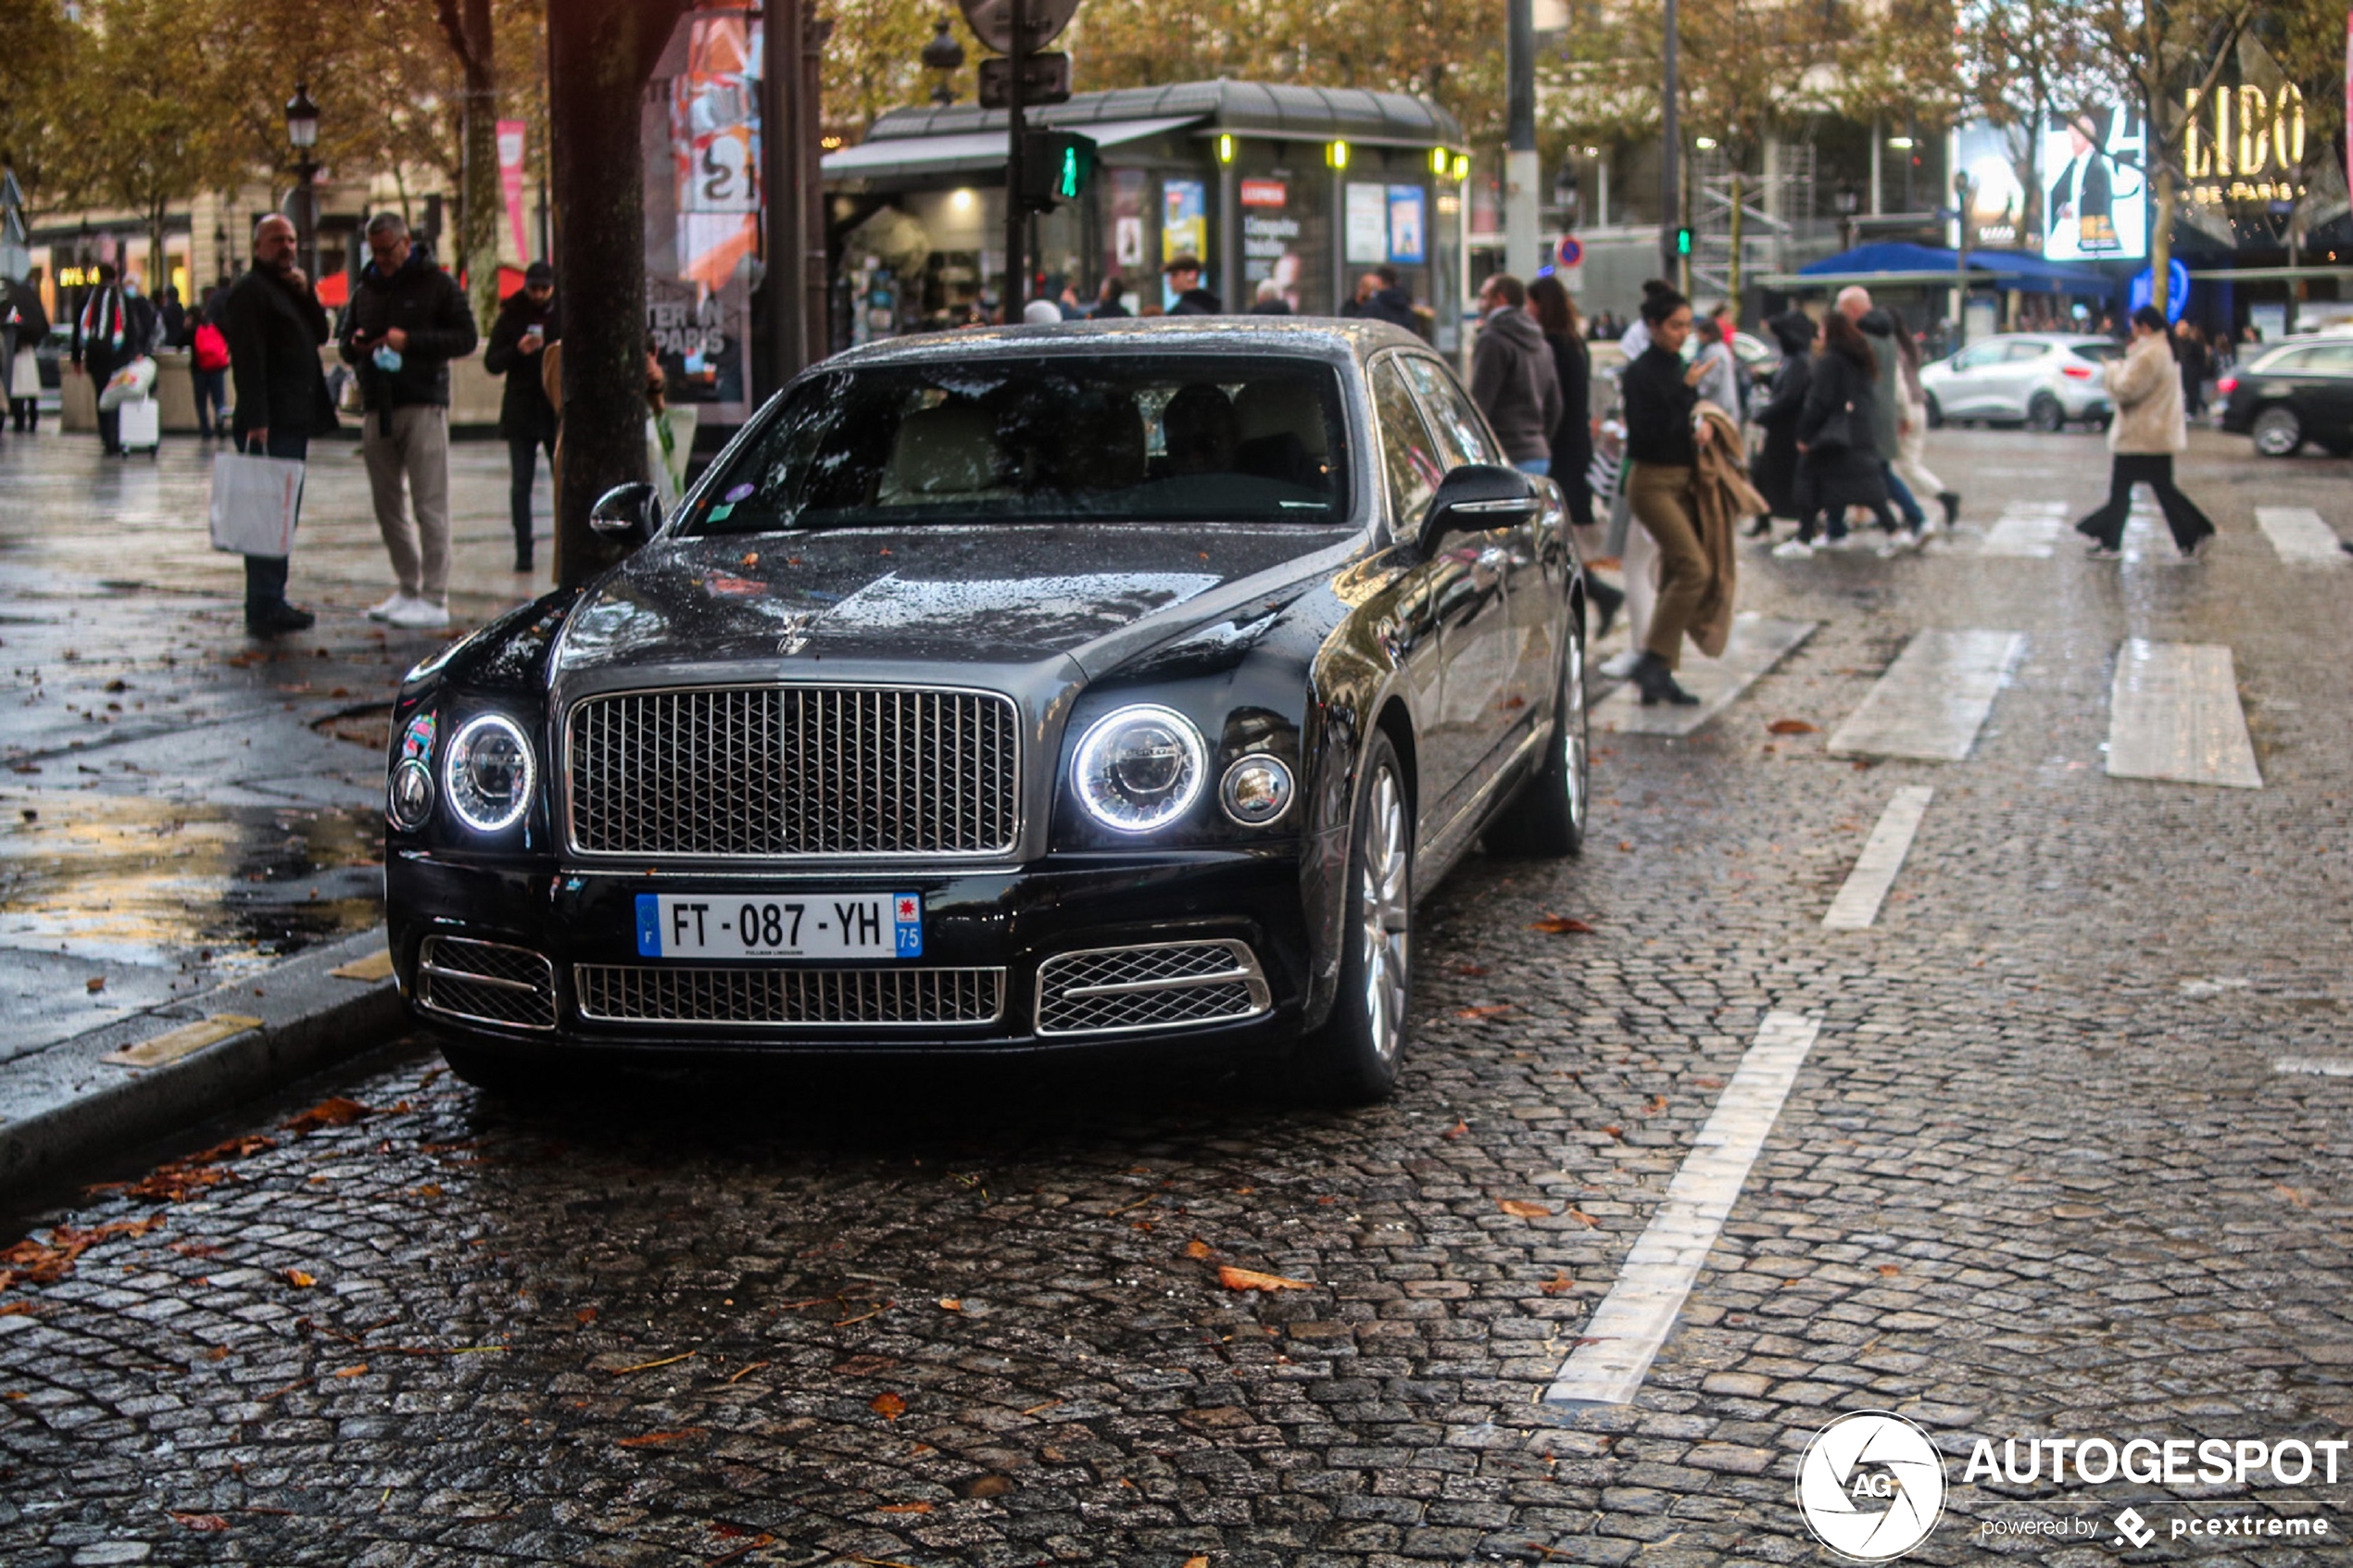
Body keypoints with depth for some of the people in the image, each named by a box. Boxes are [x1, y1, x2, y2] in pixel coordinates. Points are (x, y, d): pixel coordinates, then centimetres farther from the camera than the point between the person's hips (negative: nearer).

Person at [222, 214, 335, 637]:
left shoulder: (290, 287, 21)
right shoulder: (250, 291, -9)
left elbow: (320, 334, 15)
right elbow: (249, 359, -17)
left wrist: (307, 295, -1)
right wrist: (256, 420, -24)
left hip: (296, 421, 10)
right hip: (270, 425, -10)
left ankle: (272, 602, 19)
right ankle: (264, 609, -10)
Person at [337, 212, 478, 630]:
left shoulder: (438, 284, 1)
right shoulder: (365, 290, 18)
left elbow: (465, 338, -6)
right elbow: (343, 336, 24)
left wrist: (410, 341, -16)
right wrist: (354, 345, -1)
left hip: (422, 407, -6)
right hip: (377, 408, 6)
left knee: (429, 505, -8)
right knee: (387, 506, 9)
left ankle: (434, 599, -7)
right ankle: (407, 590, 17)